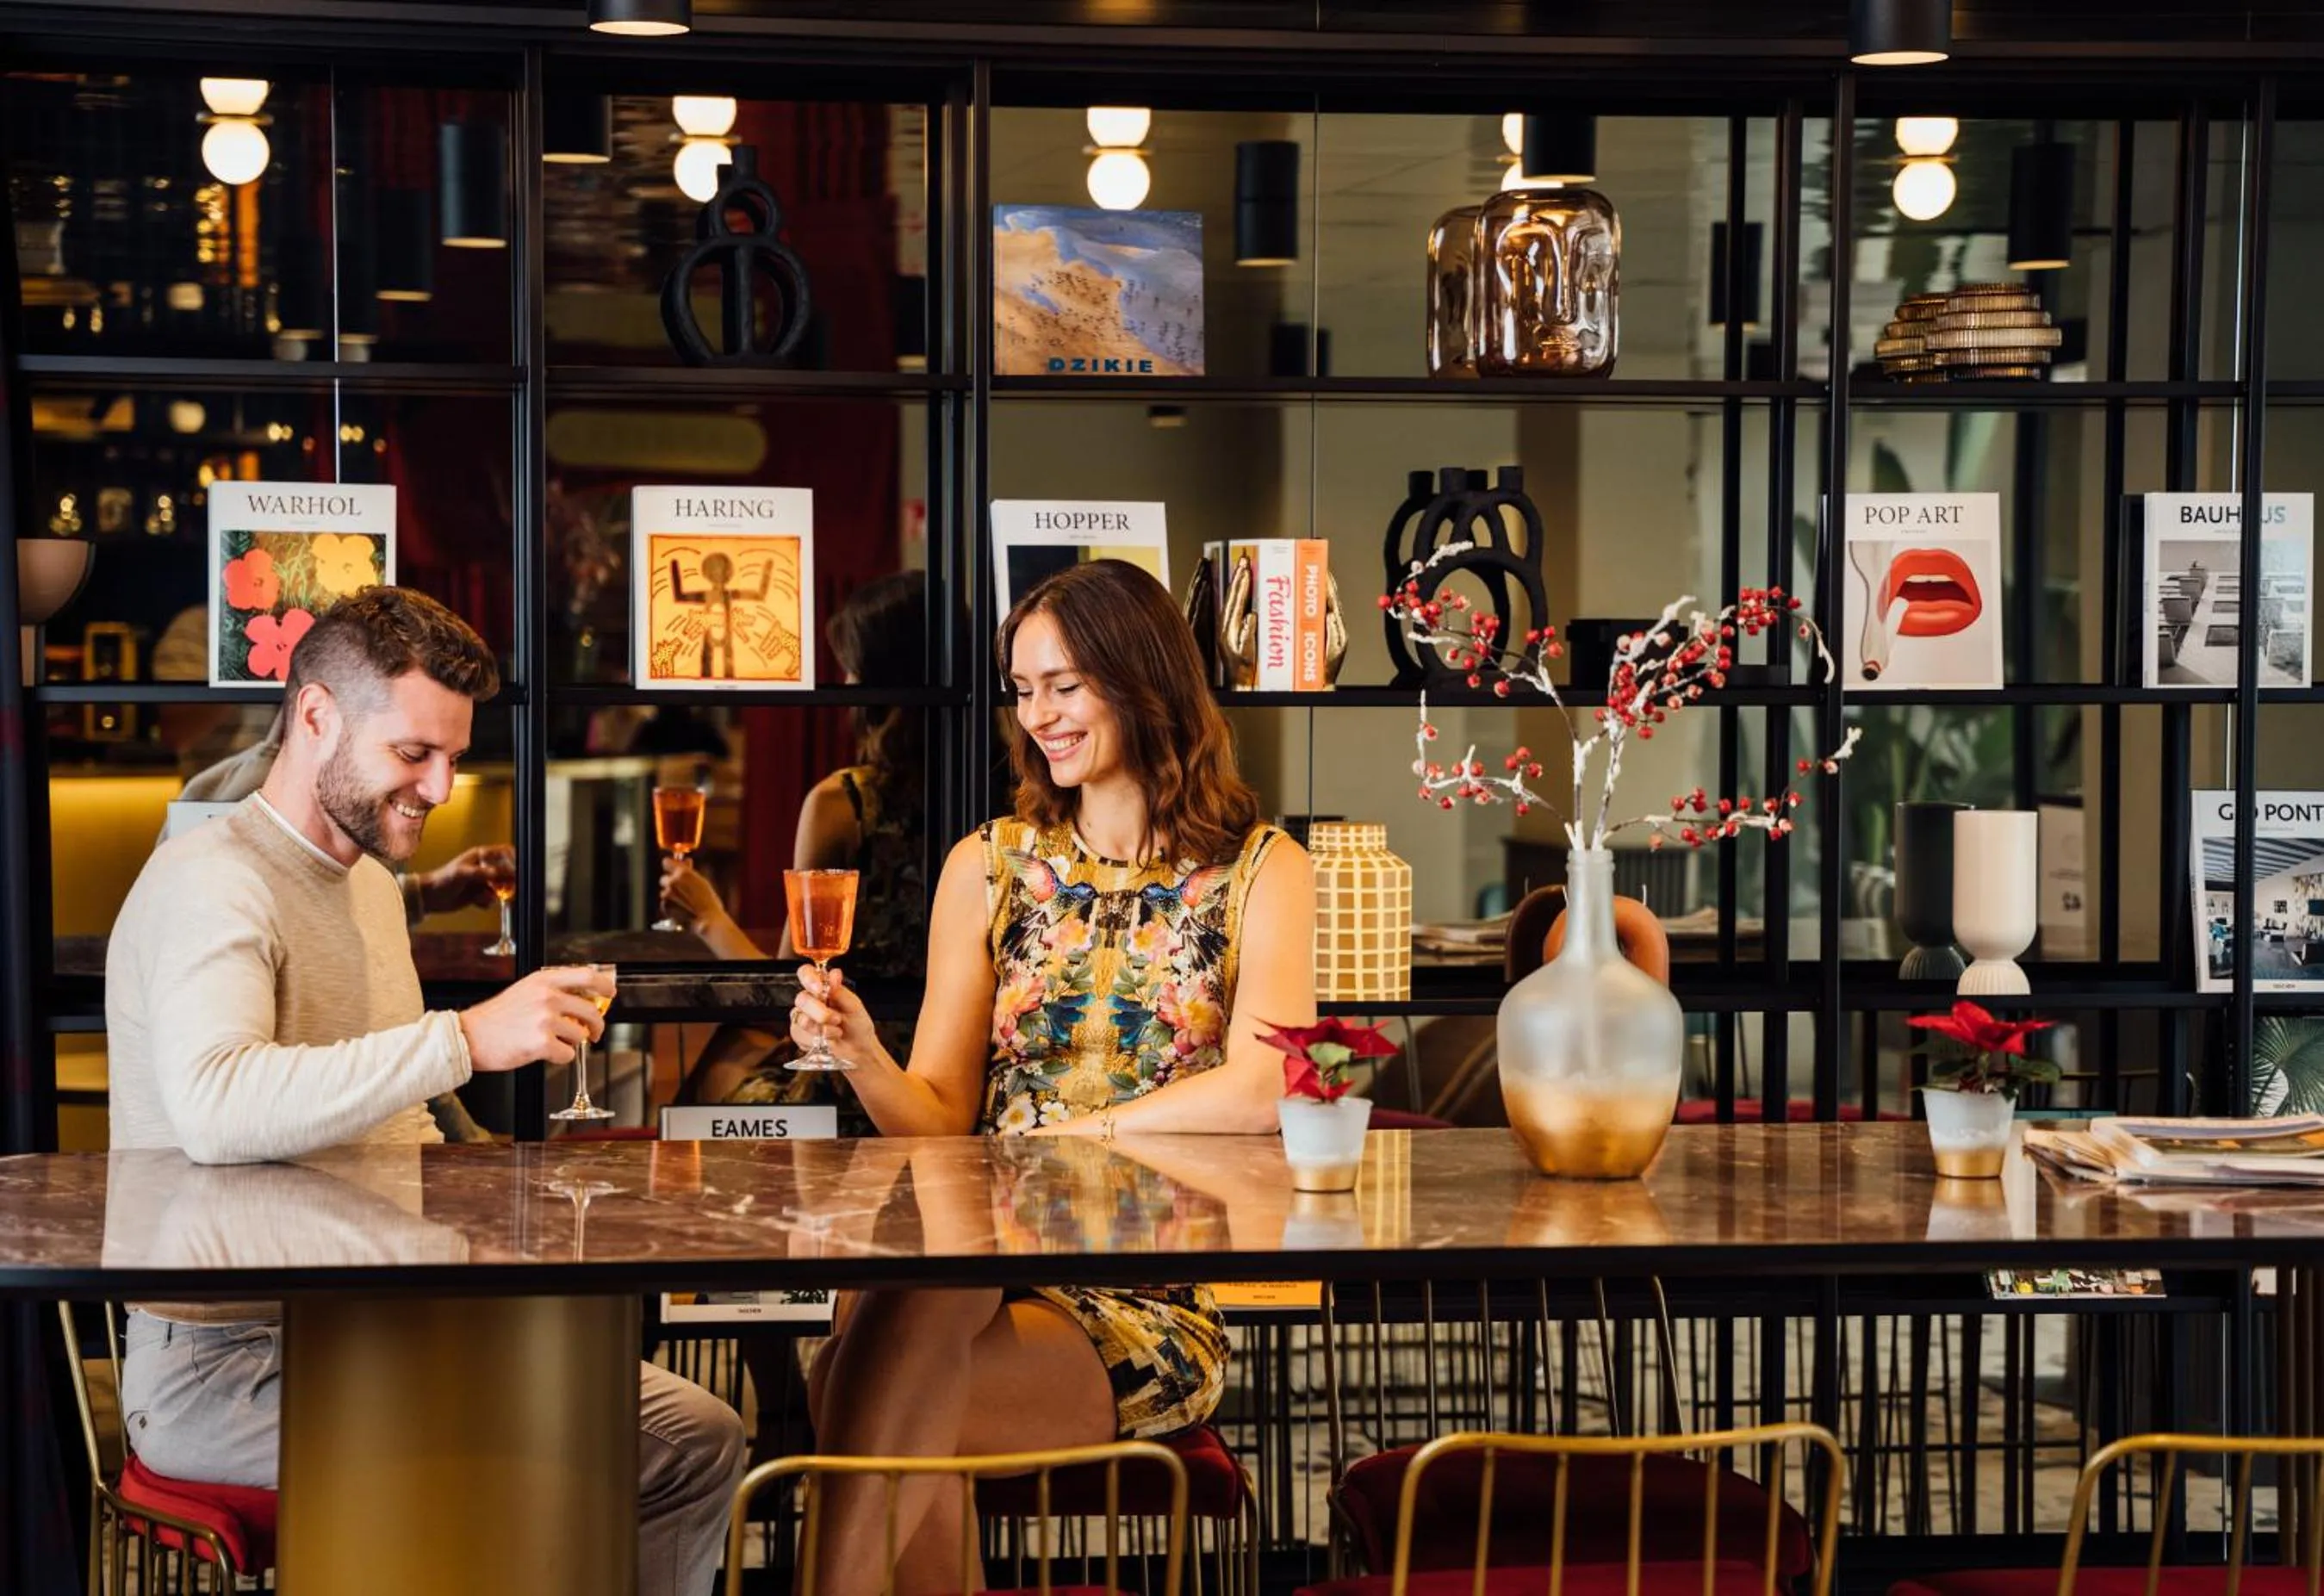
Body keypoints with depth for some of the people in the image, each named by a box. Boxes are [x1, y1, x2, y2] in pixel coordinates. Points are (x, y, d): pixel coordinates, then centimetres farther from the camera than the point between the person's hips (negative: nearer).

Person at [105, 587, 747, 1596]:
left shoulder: (369, 879, 16)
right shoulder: (212, 884, -16)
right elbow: (213, 1108, -36)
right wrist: (468, 1038, -38)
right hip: (226, 1358, -9)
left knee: (698, 1439, 2)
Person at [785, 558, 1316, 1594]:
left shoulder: (1260, 871, 6)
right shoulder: (987, 867, 15)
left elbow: (1257, 1091, -11)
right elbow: (939, 1119, 10)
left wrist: (1056, 1139, -16)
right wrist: (862, 1056, -11)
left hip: (1155, 1304, -2)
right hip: (991, 1267, 3)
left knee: (887, 1392, -32)